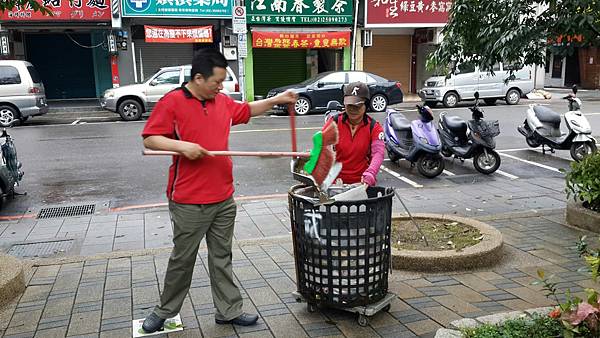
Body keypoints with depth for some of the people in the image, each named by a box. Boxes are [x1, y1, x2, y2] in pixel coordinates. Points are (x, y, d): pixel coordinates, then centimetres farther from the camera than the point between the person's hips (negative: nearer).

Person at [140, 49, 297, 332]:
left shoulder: (223, 102, 9)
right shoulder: (171, 102, -10)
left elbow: (247, 110, 26)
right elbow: (150, 139, -11)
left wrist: (276, 100, 19)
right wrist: (182, 145, -25)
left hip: (224, 199, 6)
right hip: (189, 202, -6)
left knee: (222, 257, 14)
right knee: (182, 259, 8)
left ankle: (229, 311, 25)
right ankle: (165, 311, 28)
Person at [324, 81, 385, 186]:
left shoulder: (373, 127, -3)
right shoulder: (334, 121, -1)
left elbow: (378, 152, -16)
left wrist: (370, 173, -35)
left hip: (363, 181, 0)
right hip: (336, 179, 0)